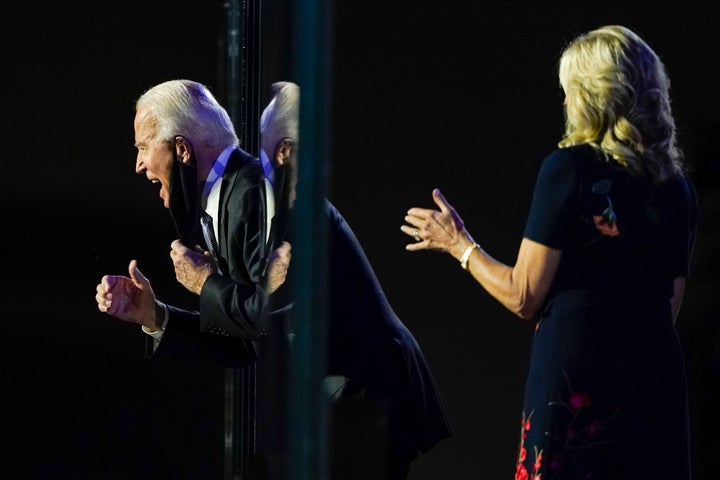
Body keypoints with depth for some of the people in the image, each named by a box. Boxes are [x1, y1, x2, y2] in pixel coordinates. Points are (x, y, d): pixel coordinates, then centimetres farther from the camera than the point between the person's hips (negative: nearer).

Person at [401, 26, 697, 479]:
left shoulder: (569, 168, -6)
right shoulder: (677, 186, 9)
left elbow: (524, 297, -5)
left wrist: (461, 246, 10)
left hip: (577, 376, -5)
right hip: (657, 382, 5)